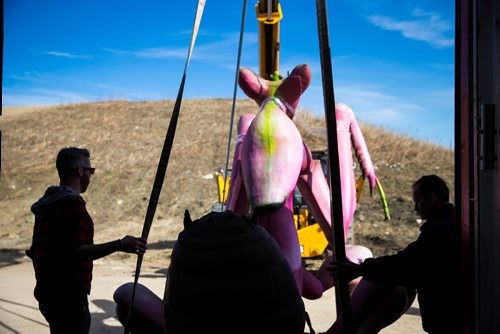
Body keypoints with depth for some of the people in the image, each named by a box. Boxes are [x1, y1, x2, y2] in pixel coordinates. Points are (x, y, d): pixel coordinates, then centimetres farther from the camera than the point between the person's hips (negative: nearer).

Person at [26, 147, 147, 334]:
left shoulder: (47, 203, 14)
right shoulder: (73, 204, -17)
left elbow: (35, 251, 21)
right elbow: (76, 251, -26)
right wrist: (119, 245, -30)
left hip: (49, 295, 10)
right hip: (69, 298, -10)